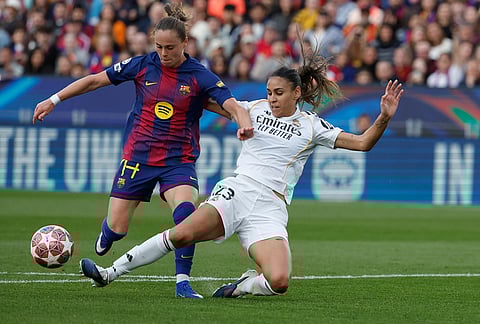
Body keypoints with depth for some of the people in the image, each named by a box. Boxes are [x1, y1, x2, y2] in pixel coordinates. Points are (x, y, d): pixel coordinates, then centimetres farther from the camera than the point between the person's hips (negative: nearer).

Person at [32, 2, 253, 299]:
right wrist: (54, 100, 4)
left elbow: (233, 104, -18)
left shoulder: (200, 76, -8)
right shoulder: (142, 66, -3)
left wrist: (244, 123, -41)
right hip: (138, 156, 2)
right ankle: (107, 235, 43)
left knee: (186, 210, -30)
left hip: (179, 160, -2)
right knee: (117, 227, 2)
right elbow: (94, 80, 5)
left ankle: (183, 282, -18)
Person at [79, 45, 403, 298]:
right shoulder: (256, 108, 15)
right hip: (236, 191, 1)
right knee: (182, 234, -26)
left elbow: (361, 143, 3)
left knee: (279, 282, -25)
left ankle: (244, 285, 8)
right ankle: (110, 273, -20)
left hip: (269, 209, -1)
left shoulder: (311, 126, 8)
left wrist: (384, 118, -11)